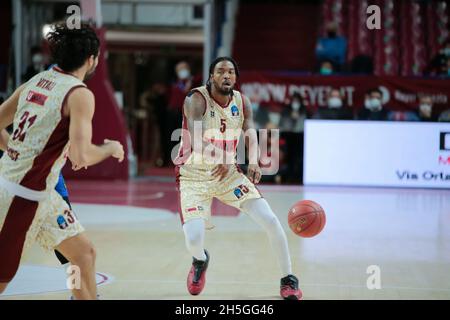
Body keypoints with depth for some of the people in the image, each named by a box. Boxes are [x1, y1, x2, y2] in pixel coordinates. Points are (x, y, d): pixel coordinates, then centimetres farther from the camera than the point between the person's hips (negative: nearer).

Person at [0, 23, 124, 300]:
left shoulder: (35, 81, 7)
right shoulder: (80, 94, -15)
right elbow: (82, 157, -24)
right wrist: (111, 148, -5)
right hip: (23, 196, -9)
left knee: (85, 253, 16)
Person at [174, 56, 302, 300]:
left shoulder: (241, 102, -2)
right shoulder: (196, 100, -19)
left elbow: (251, 135, -12)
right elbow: (196, 140, -35)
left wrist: (253, 163, -35)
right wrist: (218, 157, -56)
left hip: (229, 172, 4)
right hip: (194, 177, -4)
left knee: (270, 220, -10)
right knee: (193, 240, -19)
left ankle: (288, 279, 10)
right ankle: (200, 260, 22)